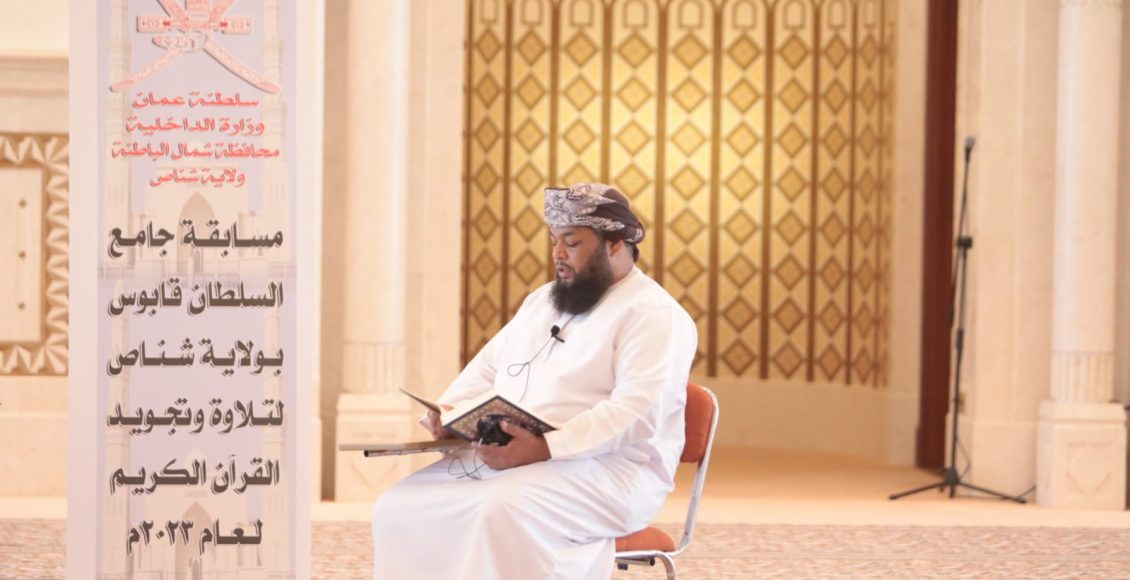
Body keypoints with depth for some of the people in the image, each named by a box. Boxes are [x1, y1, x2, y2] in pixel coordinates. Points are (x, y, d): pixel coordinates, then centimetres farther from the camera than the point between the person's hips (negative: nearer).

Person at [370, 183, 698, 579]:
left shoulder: (653, 315, -7)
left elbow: (637, 411, -21)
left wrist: (546, 449, -30)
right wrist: (449, 411, 3)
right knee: (402, 506, -11)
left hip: (604, 469, -8)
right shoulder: (542, 301, 21)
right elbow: (488, 368, 26)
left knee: (501, 512, -37)